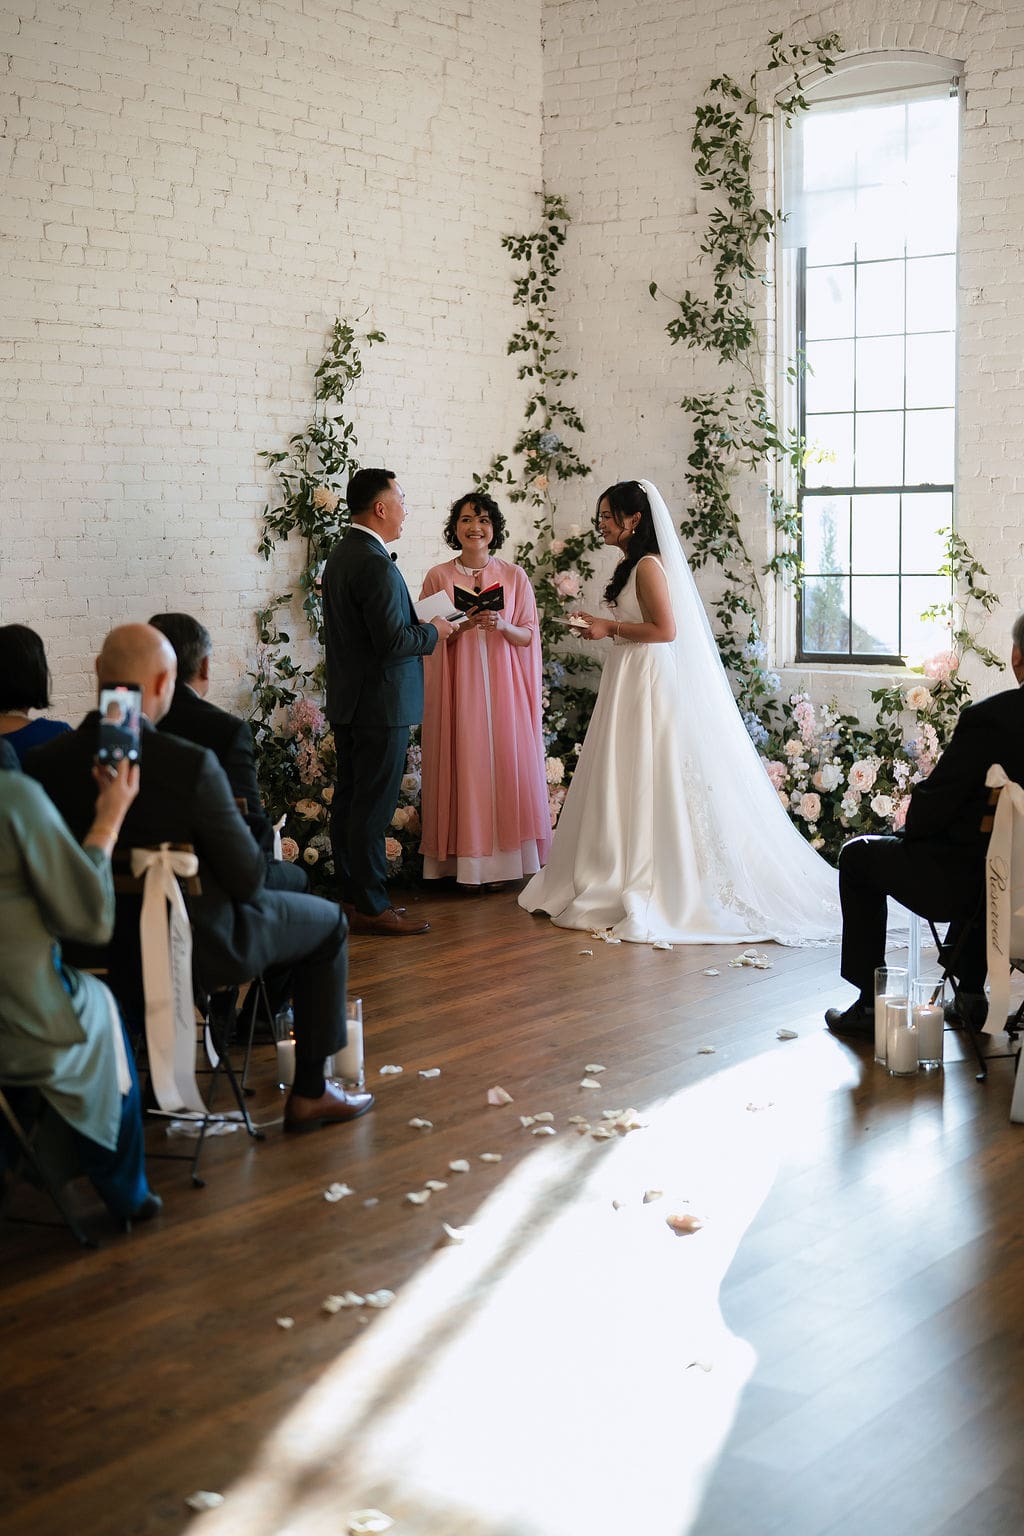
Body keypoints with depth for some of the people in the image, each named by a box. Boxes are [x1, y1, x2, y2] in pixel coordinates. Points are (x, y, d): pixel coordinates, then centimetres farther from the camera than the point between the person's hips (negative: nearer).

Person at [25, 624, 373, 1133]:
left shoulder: (41, 763, -15)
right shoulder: (191, 764, -28)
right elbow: (246, 878, -19)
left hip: (93, 952, 6)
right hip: (197, 948, -5)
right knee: (327, 922, 20)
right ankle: (310, 1094, 23)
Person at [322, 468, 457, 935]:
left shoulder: (341, 555, 12)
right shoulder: (375, 563, -20)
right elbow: (394, 640, -24)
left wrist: (418, 628, 16)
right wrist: (433, 632, -7)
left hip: (347, 701, 10)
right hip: (379, 703, -10)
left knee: (349, 800, 13)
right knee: (373, 806, -5)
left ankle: (352, 896, 21)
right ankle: (371, 906, -1)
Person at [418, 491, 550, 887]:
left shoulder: (514, 576, 6)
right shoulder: (438, 577, 3)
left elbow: (529, 635, 6)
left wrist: (503, 626, -13)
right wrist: (461, 627, -15)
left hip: (504, 686, 1)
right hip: (457, 687, -1)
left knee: (506, 762, 0)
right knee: (464, 763, -2)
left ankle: (504, 857, 9)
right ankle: (467, 861, 6)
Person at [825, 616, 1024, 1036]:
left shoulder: (988, 718, -22)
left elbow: (932, 807, -18)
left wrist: (912, 830, 5)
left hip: (963, 886, -6)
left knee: (857, 856, 18)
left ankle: (871, 1003, 19)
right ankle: (971, 994, 38)